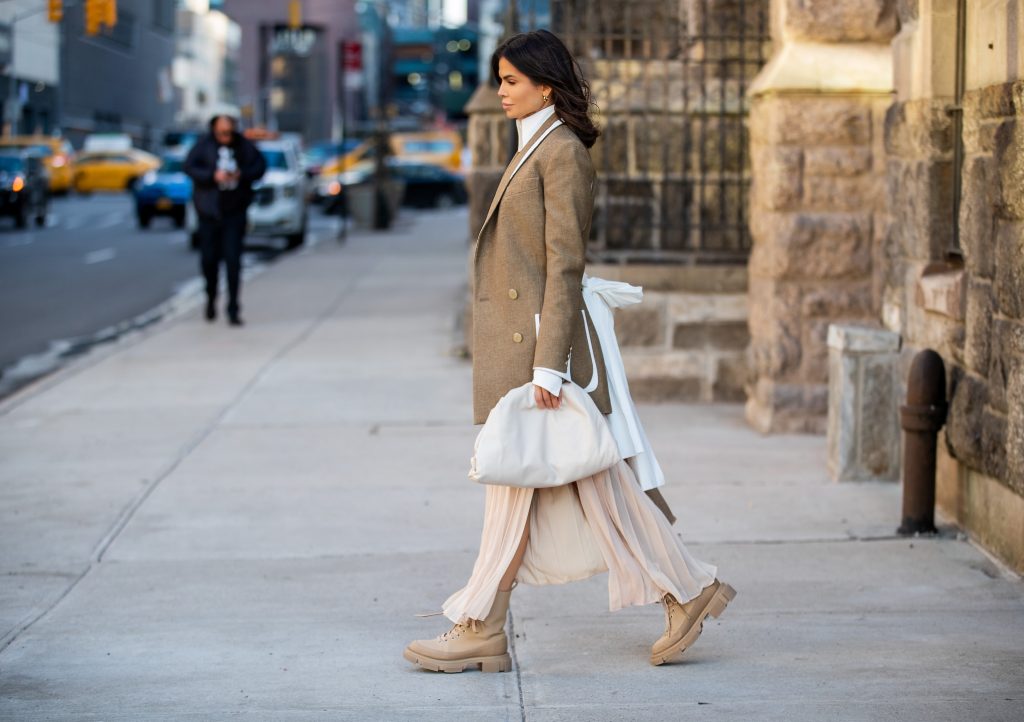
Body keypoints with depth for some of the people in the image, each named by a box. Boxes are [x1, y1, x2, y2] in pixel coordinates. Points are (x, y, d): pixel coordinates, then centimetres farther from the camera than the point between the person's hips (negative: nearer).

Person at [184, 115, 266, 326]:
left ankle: (233, 310, -6)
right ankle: (211, 299, 33)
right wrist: (213, 176, -21)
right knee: (209, 259, 6)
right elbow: (189, 166, -9)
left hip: (234, 211, 0)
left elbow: (260, 165, 5)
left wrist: (242, 174, -13)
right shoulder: (204, 144, -3)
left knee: (233, 259, -8)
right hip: (209, 211, 0)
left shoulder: (243, 145, 0)